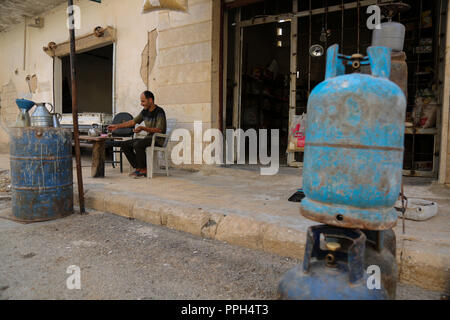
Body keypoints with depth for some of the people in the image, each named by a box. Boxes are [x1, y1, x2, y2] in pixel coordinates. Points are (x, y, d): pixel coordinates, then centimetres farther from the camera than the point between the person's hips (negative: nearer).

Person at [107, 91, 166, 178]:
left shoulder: (159, 112, -14)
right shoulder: (145, 111, 10)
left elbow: (159, 130, -22)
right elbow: (133, 122, 17)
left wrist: (143, 128, -27)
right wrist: (117, 126, 14)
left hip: (158, 139, -9)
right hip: (148, 138, 9)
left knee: (137, 144, -32)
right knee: (125, 144, 0)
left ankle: (144, 170, -17)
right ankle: (138, 168, -2)